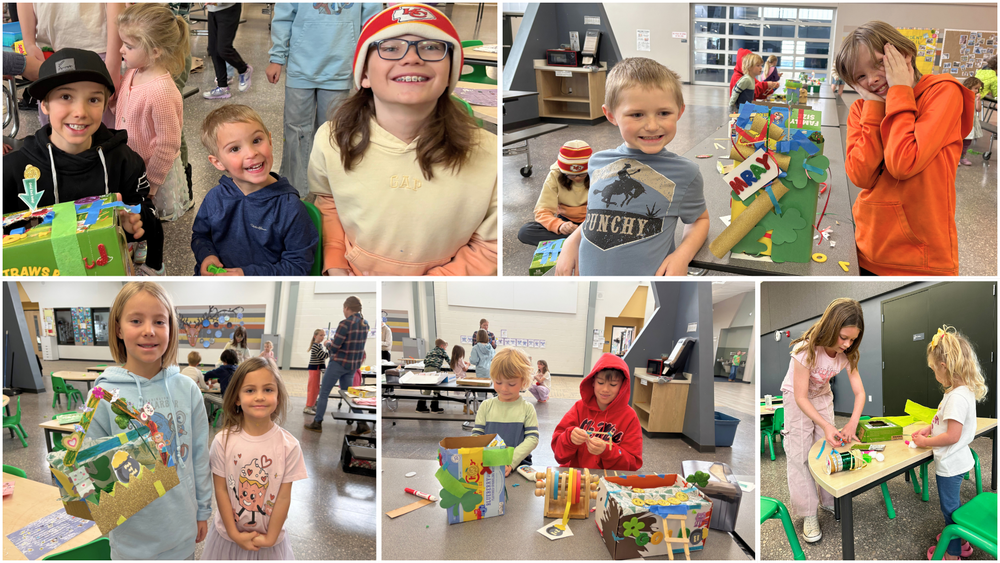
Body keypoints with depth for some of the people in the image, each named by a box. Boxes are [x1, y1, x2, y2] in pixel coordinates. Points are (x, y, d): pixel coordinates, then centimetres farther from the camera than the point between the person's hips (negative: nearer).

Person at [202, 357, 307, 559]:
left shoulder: (288, 445, -14)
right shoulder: (223, 441, -13)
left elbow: (284, 497, -10)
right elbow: (221, 489, -8)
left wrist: (270, 538, -9)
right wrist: (234, 534, -9)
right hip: (228, 535, 0)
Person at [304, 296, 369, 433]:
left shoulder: (345, 323, -21)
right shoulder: (364, 324, 2)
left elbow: (333, 348, -19)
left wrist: (328, 343, 3)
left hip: (339, 363, -7)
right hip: (354, 364, 7)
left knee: (324, 392, 7)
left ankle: (317, 423, 14)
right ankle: (362, 424, 5)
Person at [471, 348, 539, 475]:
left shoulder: (527, 409, 6)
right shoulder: (486, 406, 12)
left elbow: (532, 439, -3)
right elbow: (476, 435, 9)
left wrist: (510, 462, -18)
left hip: (518, 463, -1)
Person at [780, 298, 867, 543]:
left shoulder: (846, 353, -19)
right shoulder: (806, 350, -35)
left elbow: (859, 392, -16)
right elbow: (801, 397, -29)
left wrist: (852, 423, -32)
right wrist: (825, 425, -37)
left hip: (823, 398, 5)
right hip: (797, 401, -5)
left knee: (828, 448, 5)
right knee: (800, 455, -5)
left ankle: (830, 500, 22)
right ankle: (808, 514, 1)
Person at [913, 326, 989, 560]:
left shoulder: (957, 397, -29)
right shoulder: (964, 391, 3)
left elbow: (952, 436, -29)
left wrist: (926, 442, -17)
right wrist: (930, 428, 7)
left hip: (950, 464, -9)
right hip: (954, 461, 9)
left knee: (950, 507, 6)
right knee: (953, 504, 25)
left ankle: (952, 554, 20)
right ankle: (961, 540, 40)